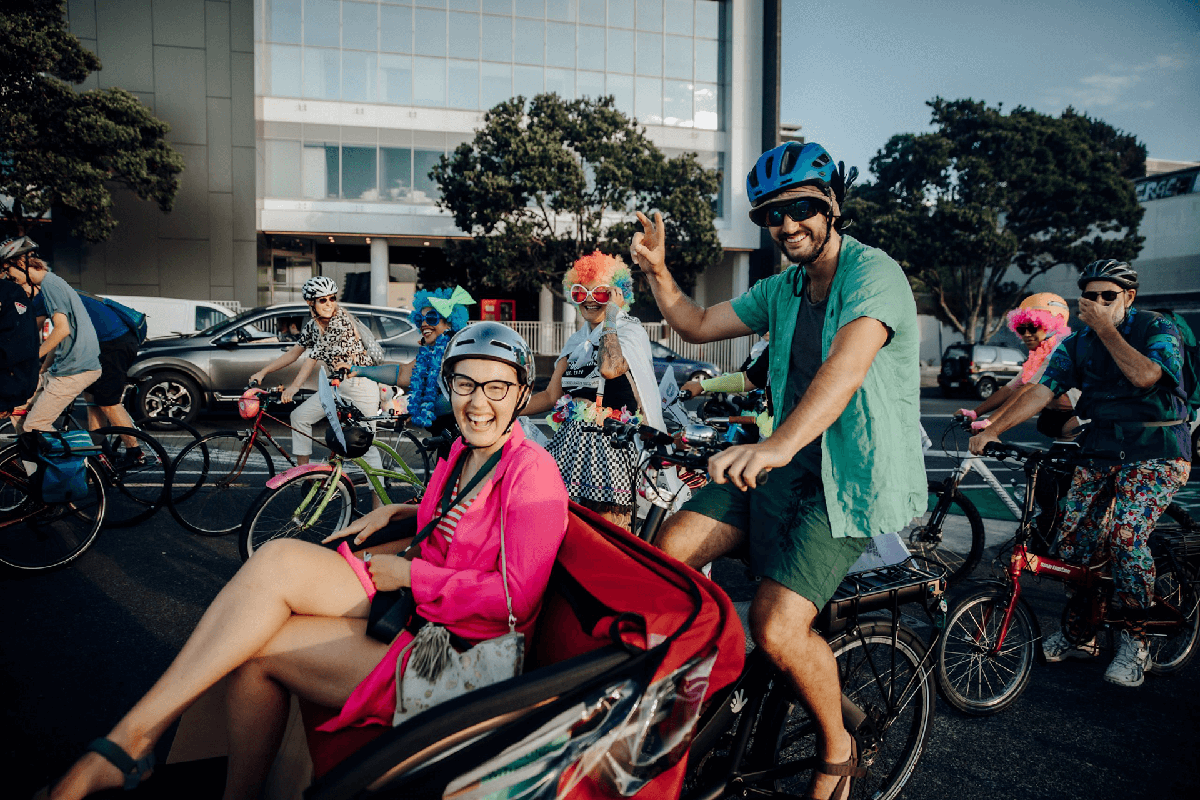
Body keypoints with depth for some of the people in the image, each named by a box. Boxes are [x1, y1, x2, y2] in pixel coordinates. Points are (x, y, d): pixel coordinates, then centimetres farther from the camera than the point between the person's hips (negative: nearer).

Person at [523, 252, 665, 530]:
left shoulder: (631, 331, -1)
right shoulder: (577, 341, 19)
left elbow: (610, 369, -24)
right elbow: (551, 395, 18)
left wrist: (610, 321, -12)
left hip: (613, 445, -6)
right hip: (571, 441, 6)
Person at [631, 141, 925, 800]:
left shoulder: (874, 274, -13)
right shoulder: (782, 289, 12)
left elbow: (845, 366, -32)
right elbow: (697, 326, 18)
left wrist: (779, 445, -48)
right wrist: (657, 272, 0)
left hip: (853, 481, -7)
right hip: (788, 464, 7)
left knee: (776, 627, -21)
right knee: (668, 550, -11)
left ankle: (838, 747, 9)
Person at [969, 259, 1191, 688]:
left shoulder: (1159, 329, -4)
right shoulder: (1077, 343, 7)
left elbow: (1144, 375, -24)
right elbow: (1042, 390, -4)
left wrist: (1105, 328, -19)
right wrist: (993, 428, -16)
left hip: (1155, 452, -4)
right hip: (1099, 450, 5)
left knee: (1125, 536, -22)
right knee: (1073, 543, -1)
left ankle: (1134, 641, -5)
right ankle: (1080, 633, 18)